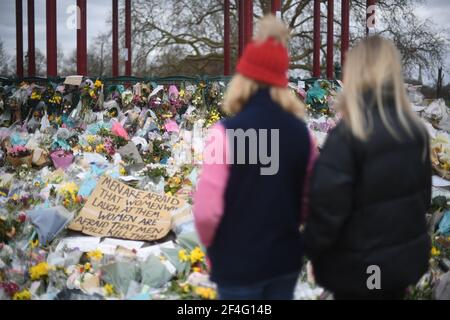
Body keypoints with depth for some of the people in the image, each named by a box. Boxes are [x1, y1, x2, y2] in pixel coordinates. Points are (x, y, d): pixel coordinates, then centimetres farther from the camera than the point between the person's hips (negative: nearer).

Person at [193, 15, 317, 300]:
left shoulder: (228, 132, -18)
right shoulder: (301, 131, -3)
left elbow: (206, 210, -19)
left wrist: (215, 245, 0)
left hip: (238, 262, -4)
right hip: (287, 257, 5)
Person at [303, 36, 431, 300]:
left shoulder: (348, 135, -20)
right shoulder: (416, 130, 0)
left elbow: (328, 206, -19)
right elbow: (424, 192, 11)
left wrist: (313, 251, -4)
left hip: (360, 267, -6)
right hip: (408, 256, 6)